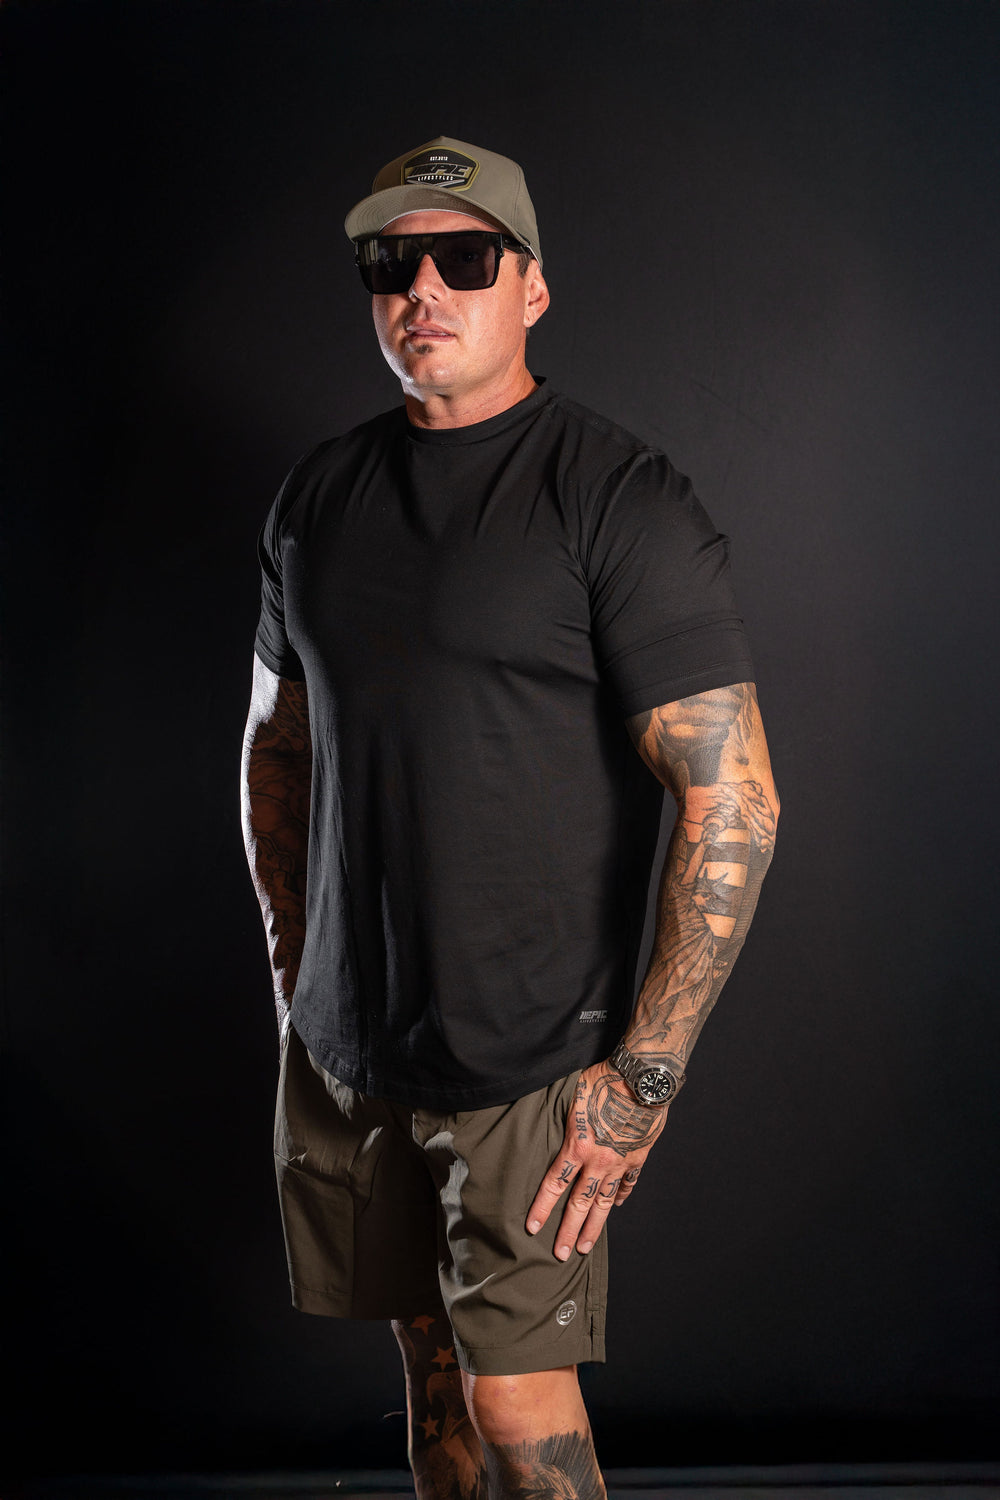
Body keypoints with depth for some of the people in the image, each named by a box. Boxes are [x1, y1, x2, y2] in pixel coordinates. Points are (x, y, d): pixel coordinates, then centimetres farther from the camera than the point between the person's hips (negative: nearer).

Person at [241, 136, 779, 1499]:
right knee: (432, 1360, 15)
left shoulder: (619, 500, -12)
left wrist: (646, 1075, -18)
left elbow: (735, 802, -16)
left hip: (530, 1054, -5)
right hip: (341, 1042, 6)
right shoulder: (321, 495, 7)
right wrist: (295, 959, 13)